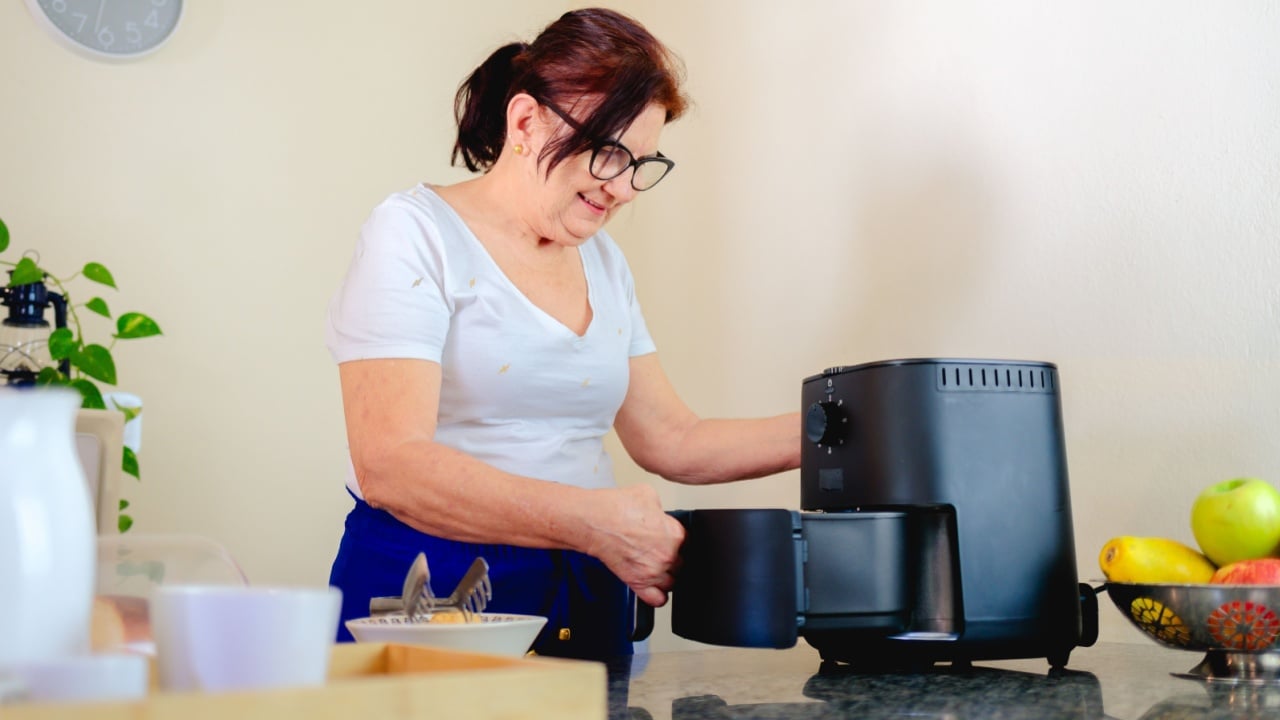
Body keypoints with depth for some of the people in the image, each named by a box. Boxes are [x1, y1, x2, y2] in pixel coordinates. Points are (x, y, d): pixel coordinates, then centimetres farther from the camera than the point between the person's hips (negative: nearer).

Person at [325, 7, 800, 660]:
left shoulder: (603, 263, 13)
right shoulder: (415, 233, -9)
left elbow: (673, 442, 14)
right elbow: (390, 465, -21)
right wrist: (595, 521, -27)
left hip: (585, 598, 6)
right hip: (430, 593, -6)